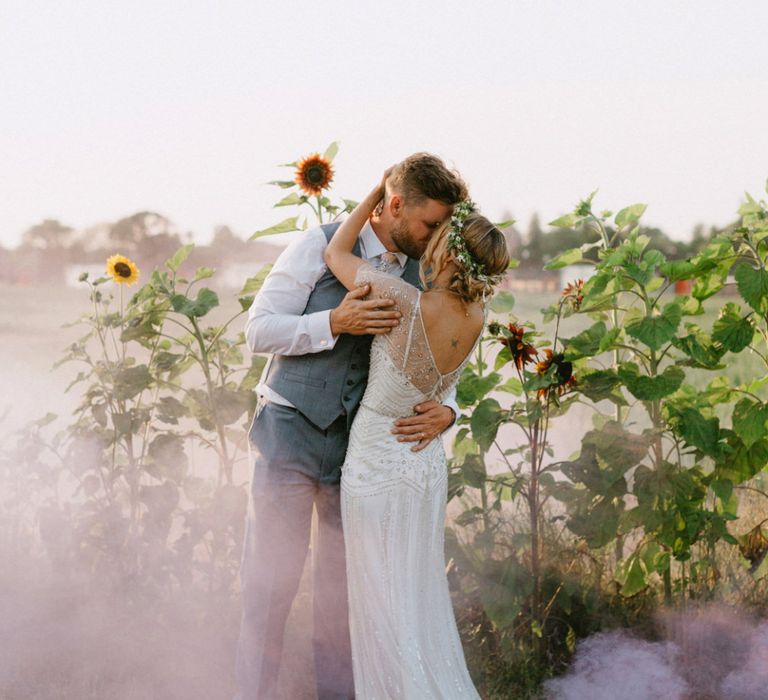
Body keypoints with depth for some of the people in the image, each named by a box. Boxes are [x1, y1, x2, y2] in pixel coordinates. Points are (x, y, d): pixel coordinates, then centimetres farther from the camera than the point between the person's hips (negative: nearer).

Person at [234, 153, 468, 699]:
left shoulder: (423, 276, 4)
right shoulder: (322, 246, -9)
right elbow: (259, 330, -9)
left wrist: (443, 410, -15)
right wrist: (335, 322, -23)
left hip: (361, 444, 4)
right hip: (292, 433, -4)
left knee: (343, 589, 12)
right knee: (271, 582, 1)